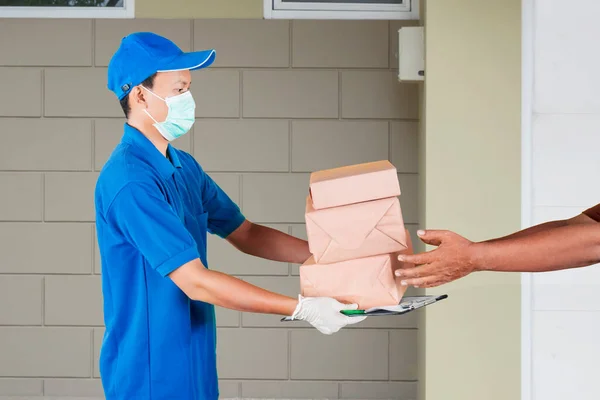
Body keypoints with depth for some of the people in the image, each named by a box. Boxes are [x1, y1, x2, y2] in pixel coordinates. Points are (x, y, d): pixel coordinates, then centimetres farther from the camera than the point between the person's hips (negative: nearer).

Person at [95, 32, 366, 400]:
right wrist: (301, 309, -23)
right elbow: (196, 282, -25)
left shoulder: (184, 166, 7)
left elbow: (245, 234, 16)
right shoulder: (130, 180, -22)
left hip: (193, 368, 9)